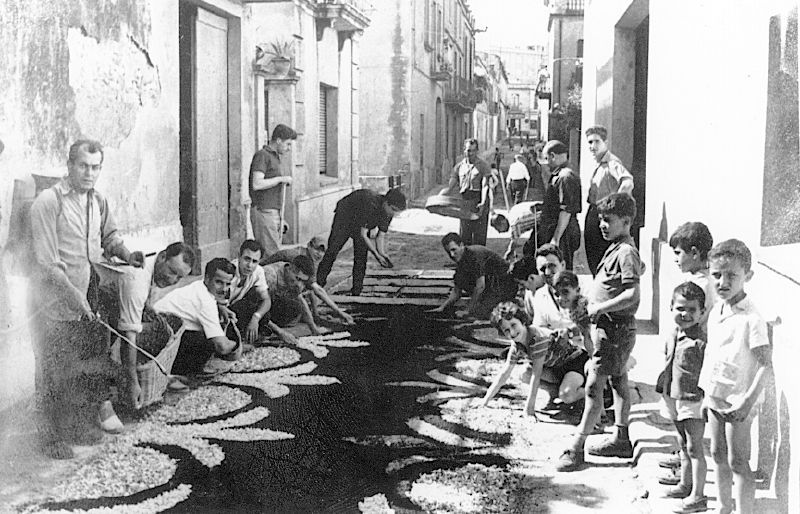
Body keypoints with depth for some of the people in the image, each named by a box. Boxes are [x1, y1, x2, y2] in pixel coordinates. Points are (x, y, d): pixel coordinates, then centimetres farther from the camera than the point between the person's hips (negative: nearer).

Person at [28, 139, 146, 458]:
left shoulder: (98, 201, 8)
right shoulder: (47, 202, -14)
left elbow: (109, 236, 25)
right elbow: (46, 260, -17)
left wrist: (125, 254, 4)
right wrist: (73, 294, -21)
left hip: (88, 301, 7)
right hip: (55, 304, -6)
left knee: (88, 367, 14)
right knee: (53, 373, 1)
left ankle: (78, 425, 31)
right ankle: (50, 438, 15)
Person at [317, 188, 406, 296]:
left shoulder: (388, 213, -19)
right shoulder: (370, 205, -40)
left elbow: (381, 236, -7)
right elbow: (363, 235, -33)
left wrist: (382, 253, -23)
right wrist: (376, 254, -35)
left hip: (361, 225, 6)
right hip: (344, 217, -6)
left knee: (361, 257, -4)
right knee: (332, 251, -7)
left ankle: (356, 293, 1)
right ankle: (319, 283, 6)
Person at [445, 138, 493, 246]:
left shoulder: (483, 166, 0)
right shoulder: (459, 167, 12)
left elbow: (485, 186, -12)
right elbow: (451, 186, 9)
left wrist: (483, 203, -28)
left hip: (479, 202, -3)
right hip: (464, 202, 3)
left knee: (479, 234, -2)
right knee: (464, 235, 5)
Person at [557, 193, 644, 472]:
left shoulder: (625, 252, -20)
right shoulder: (618, 248, 9)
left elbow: (633, 295, -28)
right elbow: (641, 268, 28)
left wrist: (599, 308, -23)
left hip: (615, 328, -11)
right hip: (613, 326, 11)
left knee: (593, 386, -9)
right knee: (618, 382, 18)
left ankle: (576, 448, -6)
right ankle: (621, 440, 30)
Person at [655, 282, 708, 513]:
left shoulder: (701, 340, -18)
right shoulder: (672, 336, 8)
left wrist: (707, 399, -19)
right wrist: (664, 389, 22)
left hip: (694, 399, -8)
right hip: (675, 398, 8)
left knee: (694, 447, -3)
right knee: (684, 445, 21)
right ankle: (685, 485, 35)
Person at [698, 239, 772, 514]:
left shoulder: (751, 319, -19)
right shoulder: (716, 311, 5)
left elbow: (766, 364, -20)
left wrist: (748, 401, -23)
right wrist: (706, 389, 15)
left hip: (737, 402, -8)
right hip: (716, 396, 8)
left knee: (737, 461, -1)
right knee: (718, 454, 17)